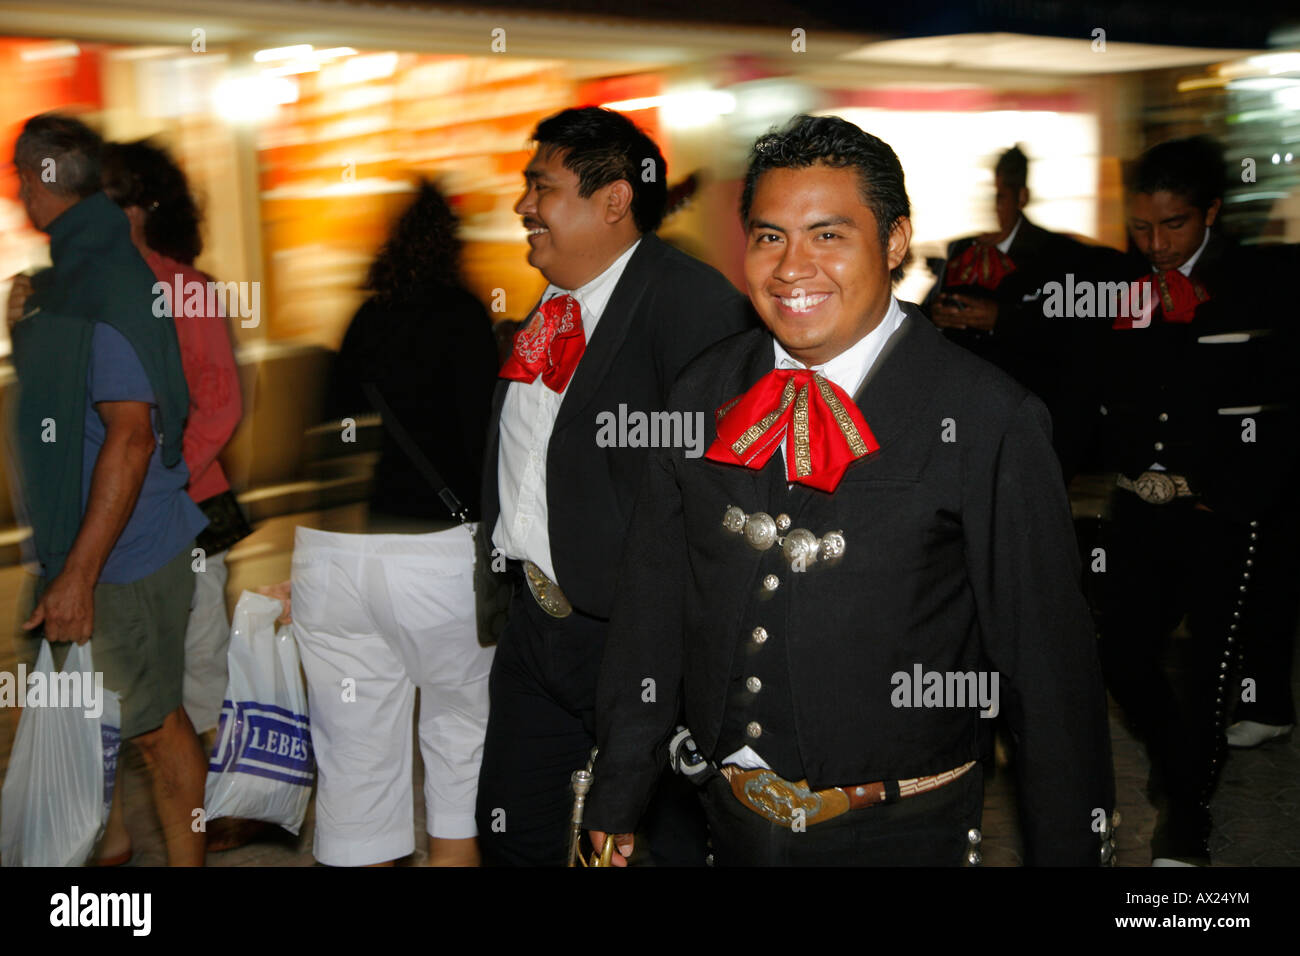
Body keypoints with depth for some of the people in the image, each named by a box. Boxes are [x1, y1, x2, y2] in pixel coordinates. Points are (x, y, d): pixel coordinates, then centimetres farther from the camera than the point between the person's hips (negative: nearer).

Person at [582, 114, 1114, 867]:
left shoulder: (988, 422, -14)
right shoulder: (705, 394, 0)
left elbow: (1052, 666, -10)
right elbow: (651, 610, 5)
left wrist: (1067, 851, -7)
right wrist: (615, 811, 8)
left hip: (902, 833, -4)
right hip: (732, 822, 5)